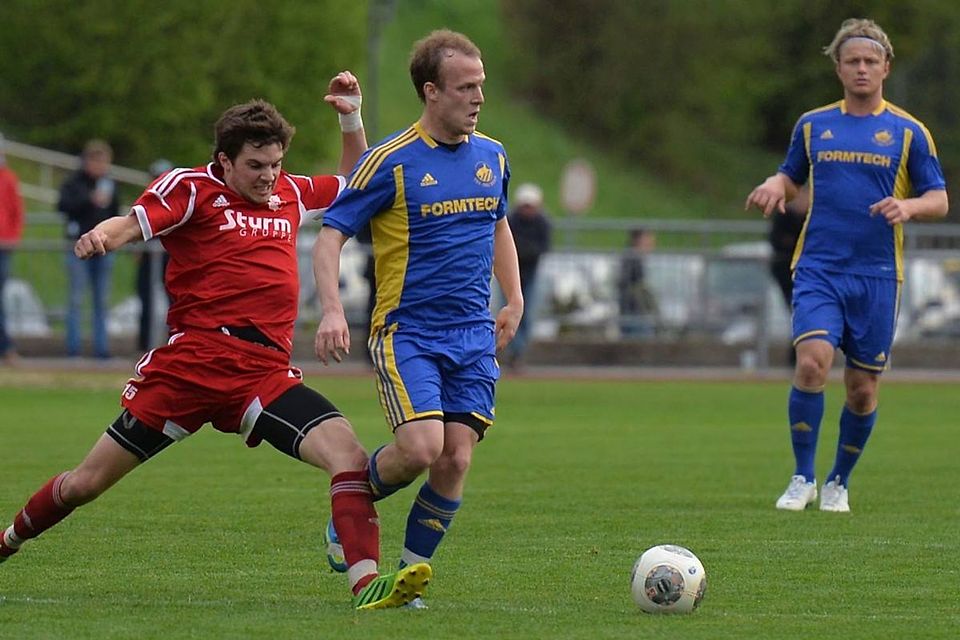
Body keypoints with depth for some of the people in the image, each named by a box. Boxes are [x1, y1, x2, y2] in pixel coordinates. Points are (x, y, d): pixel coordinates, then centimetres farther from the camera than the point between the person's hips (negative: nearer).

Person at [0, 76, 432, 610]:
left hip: (266, 373, 4)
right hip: (192, 360, -4)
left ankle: (367, 582, -29)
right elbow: (133, 224, -14)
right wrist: (101, 236, -37)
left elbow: (356, 186, 35)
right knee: (87, 483, 4)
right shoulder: (192, 189, 1)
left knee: (346, 450, -21)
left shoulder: (290, 194, 18)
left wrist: (351, 120, 20)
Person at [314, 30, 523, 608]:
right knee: (421, 448, -20)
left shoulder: (492, 156, 9)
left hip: (474, 337, 5)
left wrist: (514, 302, 21)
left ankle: (410, 575, 8)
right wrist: (332, 310, -20)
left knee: (456, 460, -6)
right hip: (406, 333, -5)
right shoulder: (391, 161, -9)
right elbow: (330, 235, -7)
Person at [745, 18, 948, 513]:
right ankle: (802, 477, -8)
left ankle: (839, 482, 24)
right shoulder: (812, 125, 10)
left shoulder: (908, 132, 5)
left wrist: (908, 206, -16)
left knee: (863, 389, 2)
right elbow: (791, 175, 22)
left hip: (877, 276, 0)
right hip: (818, 269, 0)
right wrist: (775, 187, -2)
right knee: (812, 361, -21)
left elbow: (938, 200, 5)